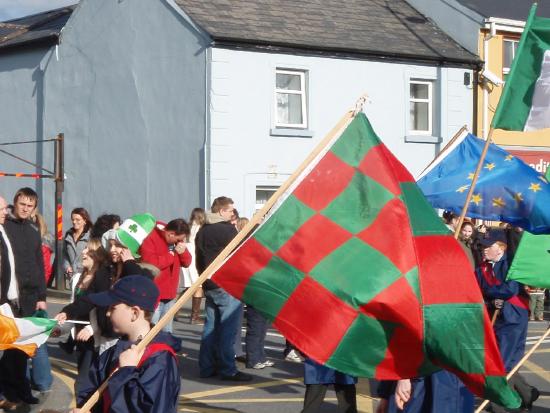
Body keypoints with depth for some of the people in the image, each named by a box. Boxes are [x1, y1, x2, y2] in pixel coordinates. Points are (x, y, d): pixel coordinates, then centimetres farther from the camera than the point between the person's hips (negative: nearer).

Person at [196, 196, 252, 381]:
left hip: (209, 285, 8)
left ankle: (206, 367, 14)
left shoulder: (202, 231, 12)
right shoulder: (228, 230, -14)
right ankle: (227, 369, -4)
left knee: (211, 326, 12)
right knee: (227, 328, -5)